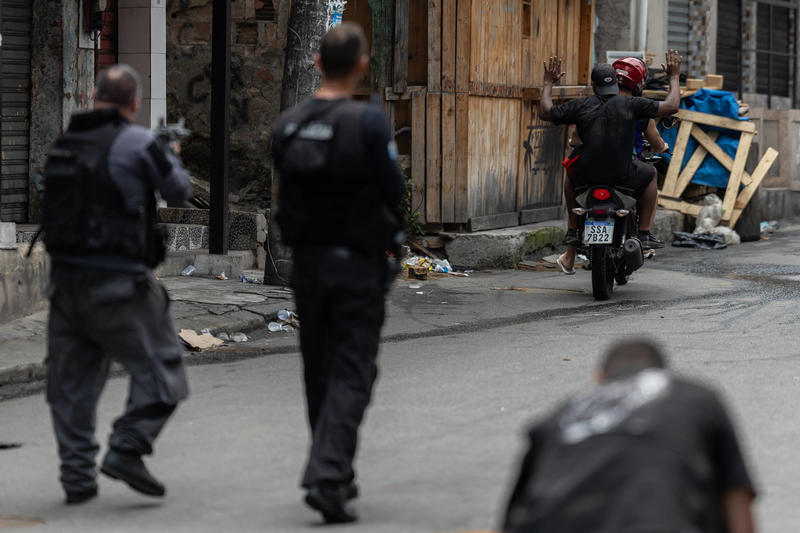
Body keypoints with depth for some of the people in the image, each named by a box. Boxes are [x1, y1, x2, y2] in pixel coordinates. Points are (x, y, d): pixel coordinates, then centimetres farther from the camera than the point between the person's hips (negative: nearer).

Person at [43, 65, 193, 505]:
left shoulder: (62, 145, 8)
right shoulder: (137, 143, -9)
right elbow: (178, 190, 2)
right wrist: (170, 158, 24)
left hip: (65, 278, 6)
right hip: (116, 282, -6)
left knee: (72, 381, 12)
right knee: (159, 368, 5)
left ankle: (77, 476, 11)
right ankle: (127, 448, -9)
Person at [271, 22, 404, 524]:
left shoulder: (287, 126, 0)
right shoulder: (368, 121, -14)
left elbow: (288, 189, 8)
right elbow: (395, 192, -11)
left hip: (307, 261, 5)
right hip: (358, 262, -5)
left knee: (319, 372, 16)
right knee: (352, 372, -2)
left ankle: (337, 474, 25)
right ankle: (328, 477, -15)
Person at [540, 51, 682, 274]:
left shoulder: (581, 106, 0)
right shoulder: (631, 105, -4)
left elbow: (545, 112, 11)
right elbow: (671, 106, -1)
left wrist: (548, 83, 26)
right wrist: (674, 77, 14)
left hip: (587, 176, 2)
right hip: (623, 176, -2)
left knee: (571, 176, 37)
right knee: (649, 174, 30)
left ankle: (572, 232, 32)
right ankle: (644, 233, 23)